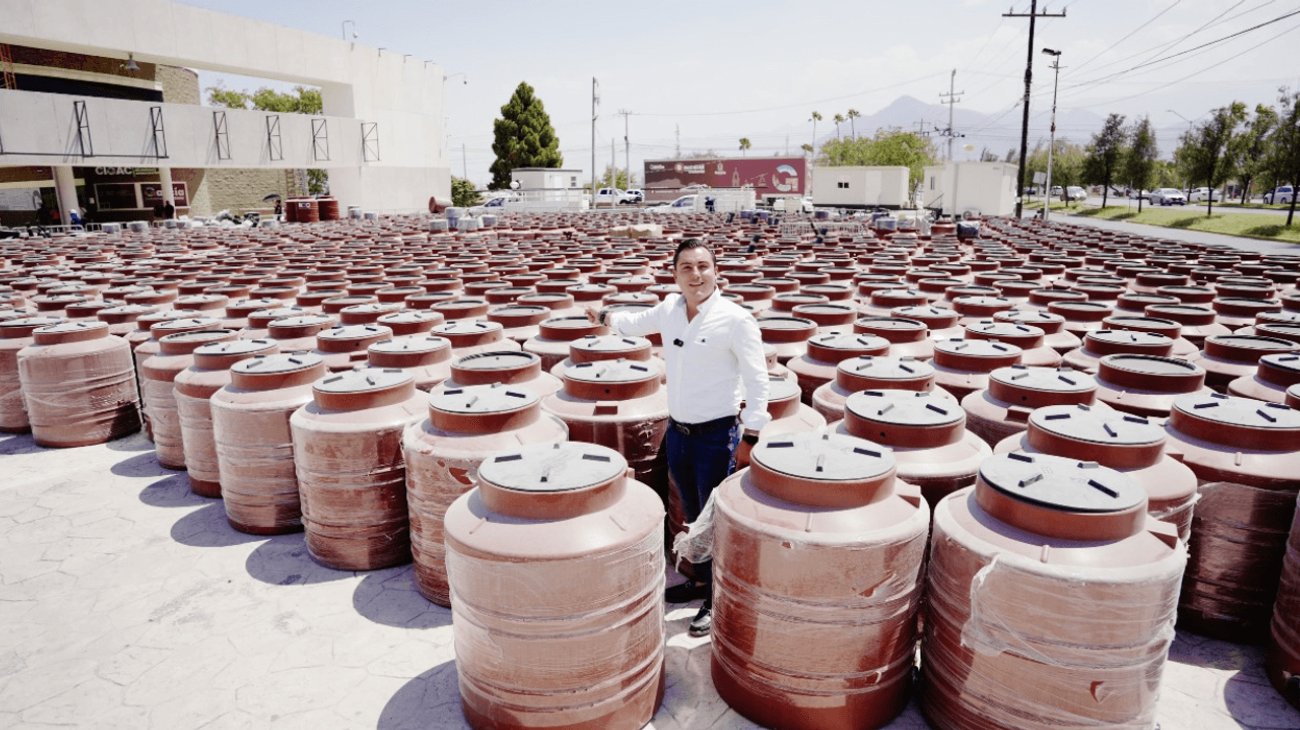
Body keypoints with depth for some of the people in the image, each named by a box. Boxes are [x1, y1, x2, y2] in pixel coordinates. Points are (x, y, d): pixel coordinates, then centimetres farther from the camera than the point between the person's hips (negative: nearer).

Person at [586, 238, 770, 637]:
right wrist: (606, 317, 40)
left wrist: (749, 437, -14)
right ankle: (701, 580, 39)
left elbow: (757, 381, -13)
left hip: (716, 436, -6)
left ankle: (718, 599, 22)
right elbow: (640, 321, 25)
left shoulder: (735, 319, -16)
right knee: (692, 514, 20)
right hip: (677, 431, 6)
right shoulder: (669, 308, 1)